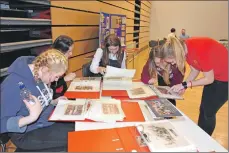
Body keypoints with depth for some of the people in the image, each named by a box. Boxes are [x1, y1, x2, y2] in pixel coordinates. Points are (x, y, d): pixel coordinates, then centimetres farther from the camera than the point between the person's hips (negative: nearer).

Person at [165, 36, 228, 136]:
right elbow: (195, 70, 1)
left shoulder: (199, 50, -36)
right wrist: (182, 86, -9)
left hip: (225, 77, -7)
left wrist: (184, 85, -21)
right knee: (203, 109, 13)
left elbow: (209, 79, -24)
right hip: (213, 75, 7)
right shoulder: (185, 49, -12)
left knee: (209, 112, 1)